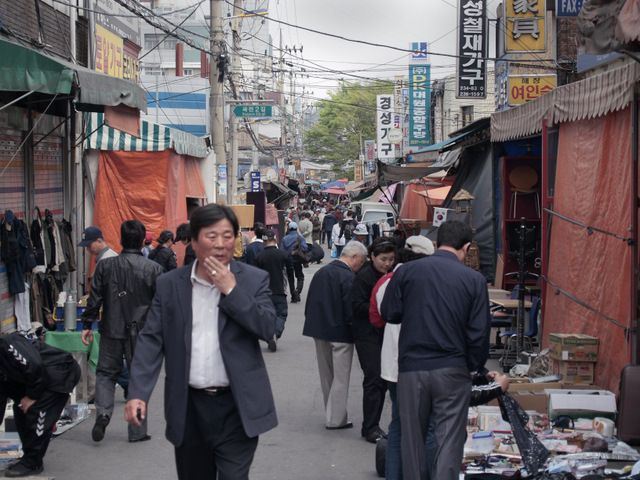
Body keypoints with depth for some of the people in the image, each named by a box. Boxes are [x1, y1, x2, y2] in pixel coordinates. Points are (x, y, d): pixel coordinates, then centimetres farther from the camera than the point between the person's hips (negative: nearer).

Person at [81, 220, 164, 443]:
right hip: (141, 332, -1)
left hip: (112, 329, 1)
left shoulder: (105, 265, -3)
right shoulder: (154, 268, -6)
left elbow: (95, 298, 0)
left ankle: (103, 412, -8)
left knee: (106, 372, 16)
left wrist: (87, 325, 9)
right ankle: (137, 431, 12)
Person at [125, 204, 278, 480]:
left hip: (237, 406, -2)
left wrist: (231, 290, -15)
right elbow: (151, 340, 0)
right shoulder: (169, 284, 3)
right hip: (189, 406, 2)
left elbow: (268, 328, -10)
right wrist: (138, 393, -10)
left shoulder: (254, 280, 0)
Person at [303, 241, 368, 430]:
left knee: (326, 376, 17)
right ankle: (336, 419, 5)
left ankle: (332, 415, 26)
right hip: (340, 333, -7)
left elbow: (309, 304, 10)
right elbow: (350, 310, -21)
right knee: (340, 378, 3)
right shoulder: (348, 277, -18)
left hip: (319, 331, 7)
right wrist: (352, 324, -5)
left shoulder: (321, 272, 5)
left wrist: (315, 324, 15)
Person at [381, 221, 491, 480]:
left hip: (411, 368, 2)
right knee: (449, 440, 3)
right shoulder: (474, 280, -5)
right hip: (452, 371, -2)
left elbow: (389, 313, 4)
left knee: (413, 438, 14)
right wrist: (475, 366, 10)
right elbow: (479, 332, -4)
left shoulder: (406, 271, -3)